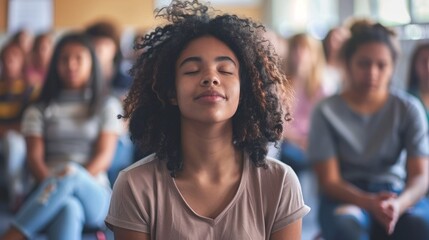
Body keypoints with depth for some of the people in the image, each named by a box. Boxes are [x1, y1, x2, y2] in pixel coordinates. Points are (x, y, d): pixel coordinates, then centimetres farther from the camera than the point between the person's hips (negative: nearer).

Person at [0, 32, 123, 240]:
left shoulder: (107, 106, 18)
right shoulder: (38, 111, 20)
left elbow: (104, 156, 3)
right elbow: (34, 158, 4)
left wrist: (71, 180, -18)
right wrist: (52, 186, -19)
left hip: (94, 195, 0)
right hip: (50, 198, 0)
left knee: (72, 173, -38)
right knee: (69, 208, -40)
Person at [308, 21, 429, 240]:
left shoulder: (408, 108, 0)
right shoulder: (327, 112, -4)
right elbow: (329, 180, -7)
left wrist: (398, 204, -30)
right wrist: (370, 203, -27)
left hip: (398, 194, 2)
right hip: (346, 195, -1)